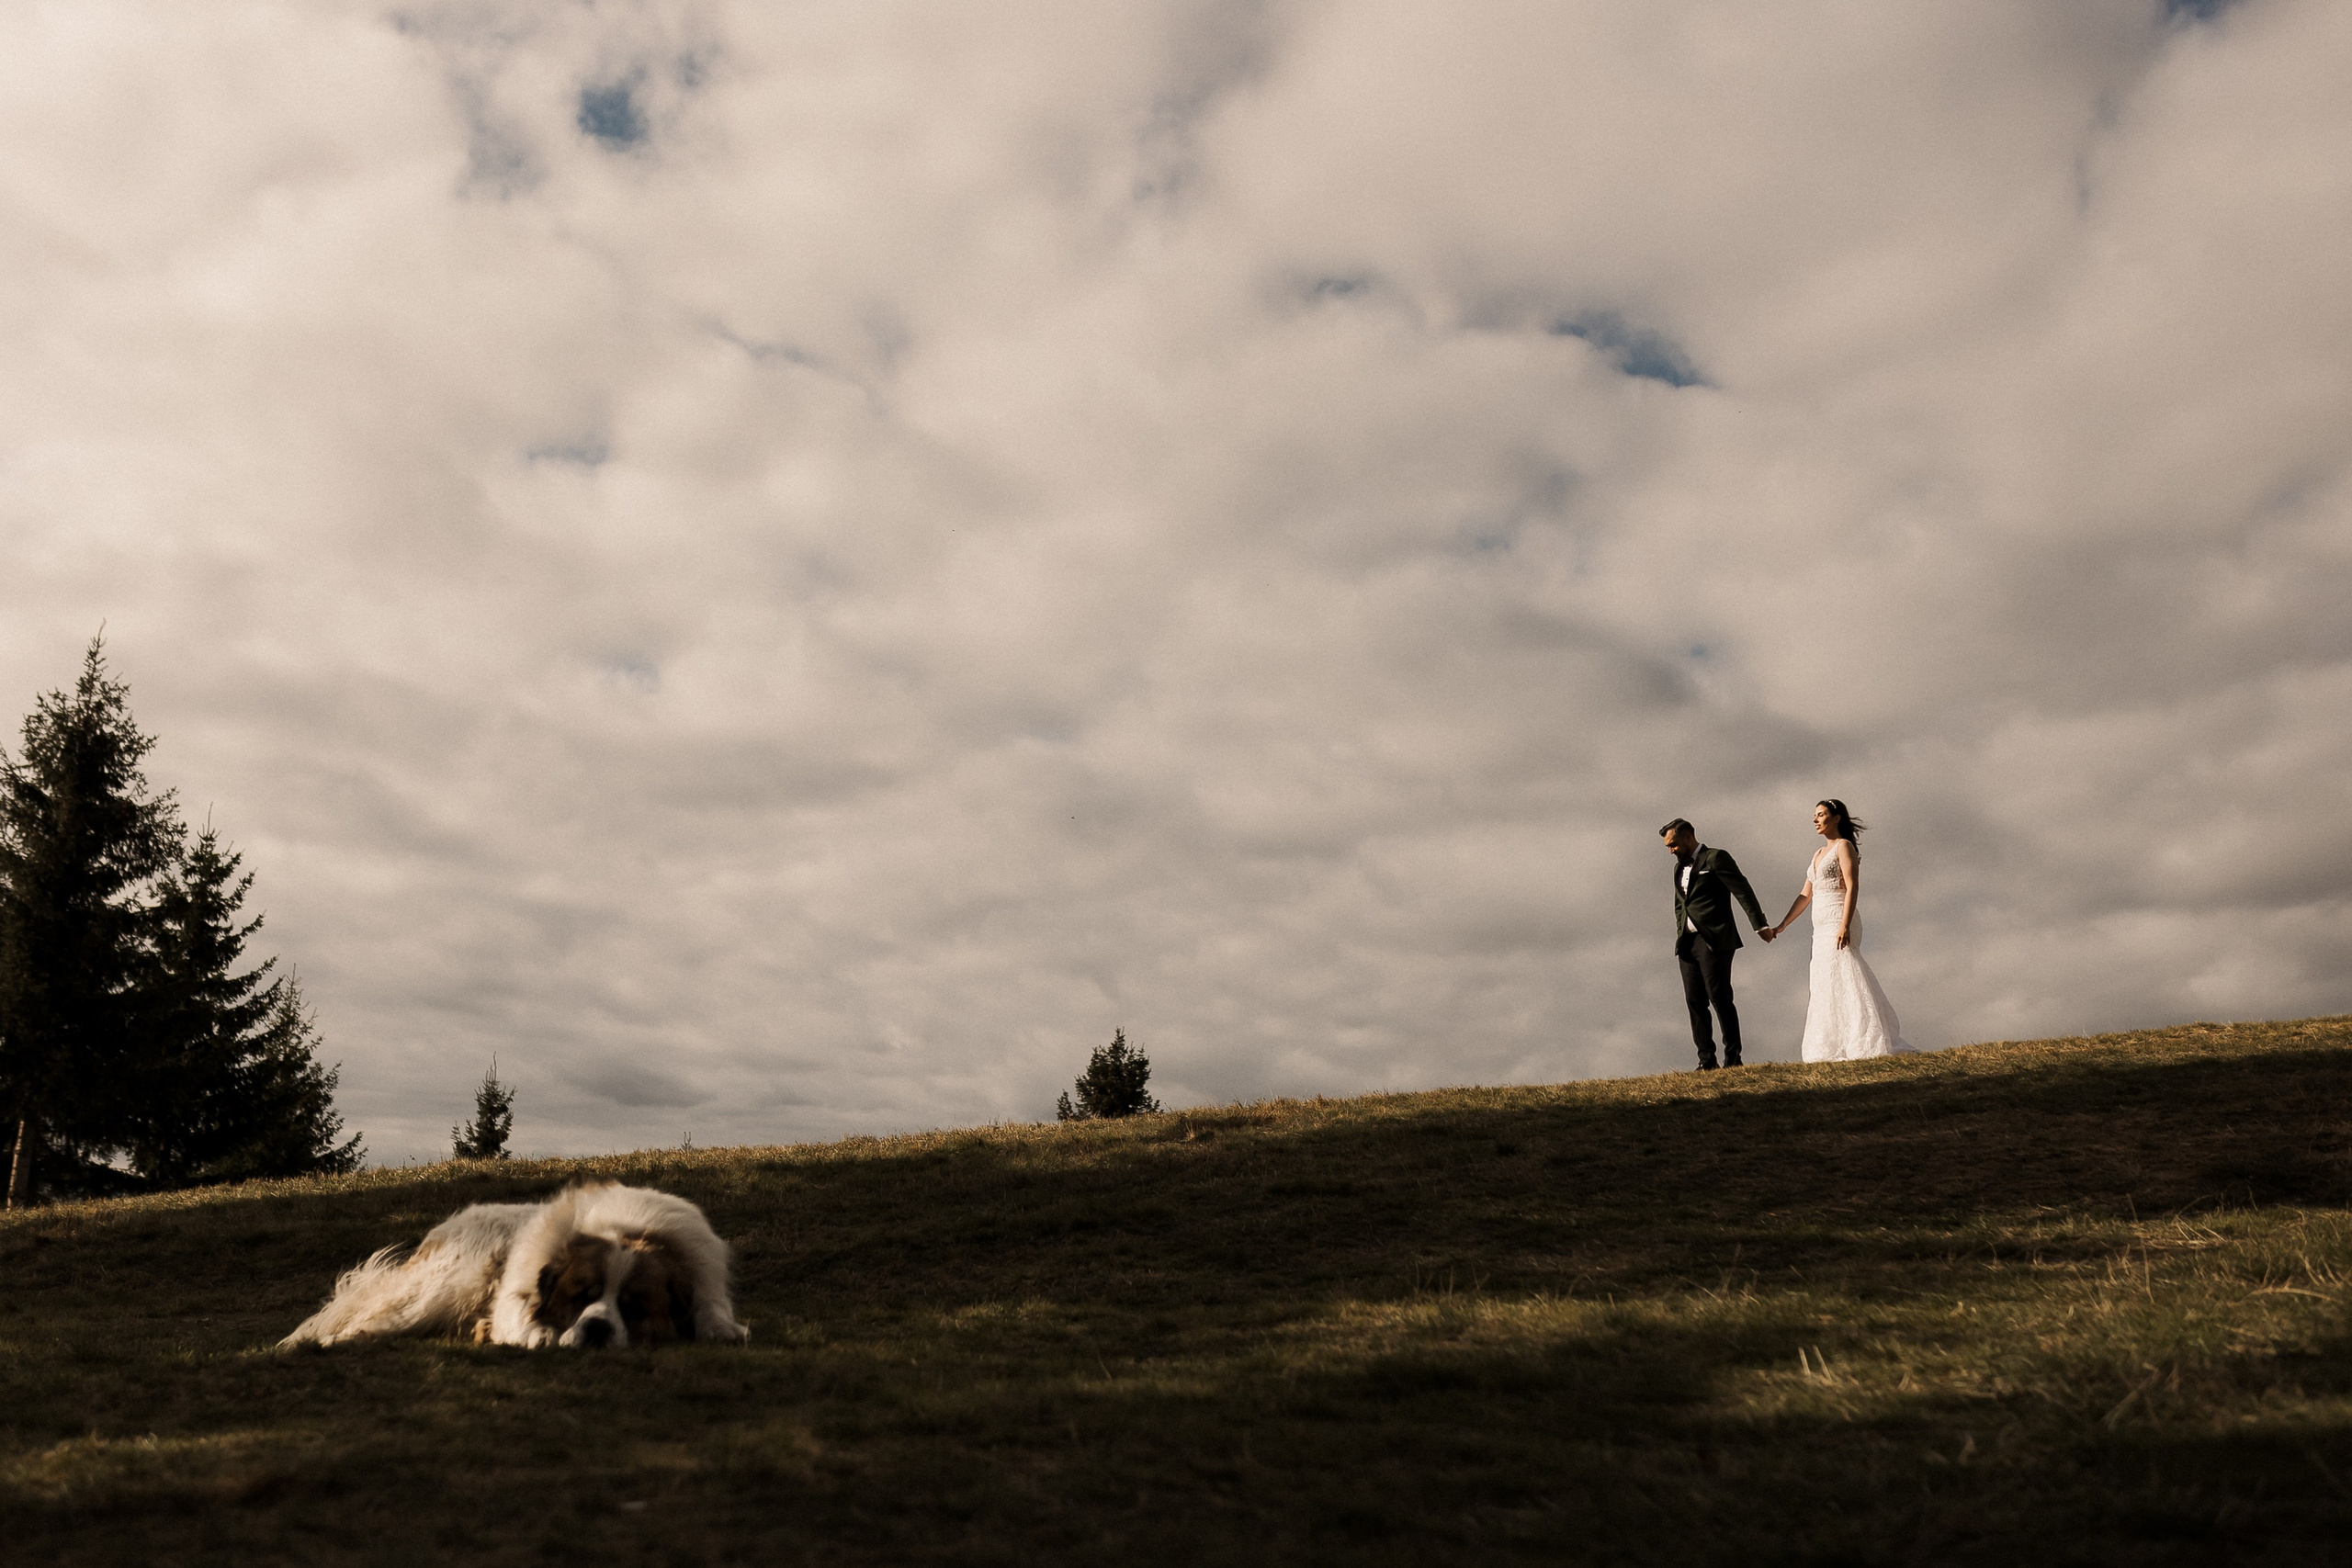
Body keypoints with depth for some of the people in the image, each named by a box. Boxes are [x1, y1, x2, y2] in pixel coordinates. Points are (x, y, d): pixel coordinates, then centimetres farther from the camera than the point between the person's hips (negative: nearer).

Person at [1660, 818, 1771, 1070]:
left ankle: (1733, 1057, -2)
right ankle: (1707, 1061, 5)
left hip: (1714, 940, -7)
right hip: (1688, 943, 7)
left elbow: (1743, 891, -7)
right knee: (1695, 1002, 3)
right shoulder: (1679, 868, 21)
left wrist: (1760, 925, -13)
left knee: (1719, 998, -9)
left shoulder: (1716, 858, -2)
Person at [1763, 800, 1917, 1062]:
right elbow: (1805, 895, 20)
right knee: (1826, 986, 4)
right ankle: (1838, 1048, 4)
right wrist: (1781, 926, 15)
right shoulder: (1818, 855, 20)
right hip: (1822, 928, 9)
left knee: (1843, 981, -14)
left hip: (1839, 923, -9)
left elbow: (1853, 887, -14)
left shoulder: (1844, 846, -3)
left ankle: (1870, 1043, -15)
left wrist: (1845, 926, -25)